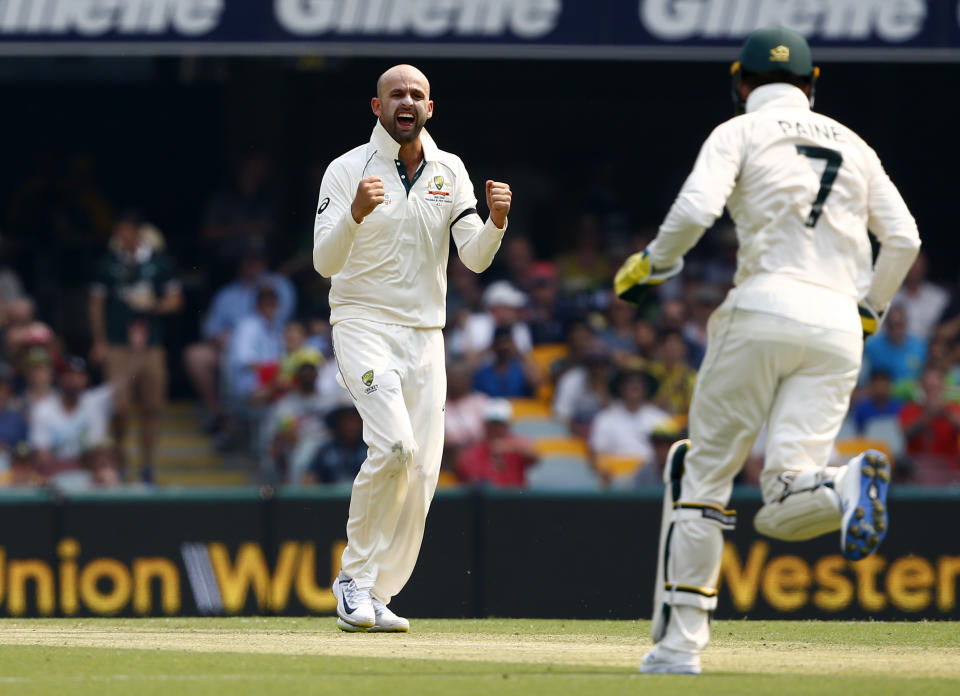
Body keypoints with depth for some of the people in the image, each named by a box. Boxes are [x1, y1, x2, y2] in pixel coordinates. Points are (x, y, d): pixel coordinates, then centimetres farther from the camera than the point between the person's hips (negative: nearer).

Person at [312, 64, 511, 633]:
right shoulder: (348, 170, -4)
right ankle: (355, 576, -9)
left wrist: (496, 222, -20)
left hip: (425, 335, 5)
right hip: (363, 325, -5)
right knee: (394, 444, -24)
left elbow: (475, 258, 0)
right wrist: (355, 214, -32)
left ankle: (375, 595, 11)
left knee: (421, 470, 0)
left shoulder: (450, 172, 7)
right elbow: (325, 261, -13)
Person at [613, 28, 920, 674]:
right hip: (837, 327, 3)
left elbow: (696, 209, -8)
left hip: (764, 310, -3)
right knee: (784, 510, -3)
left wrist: (653, 263, 9)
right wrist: (869, 308, 29)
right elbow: (903, 238, 15)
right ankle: (846, 486, -37)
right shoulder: (853, 146, 22)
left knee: (703, 473, 9)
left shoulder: (740, 132, 8)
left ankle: (680, 641, 4)